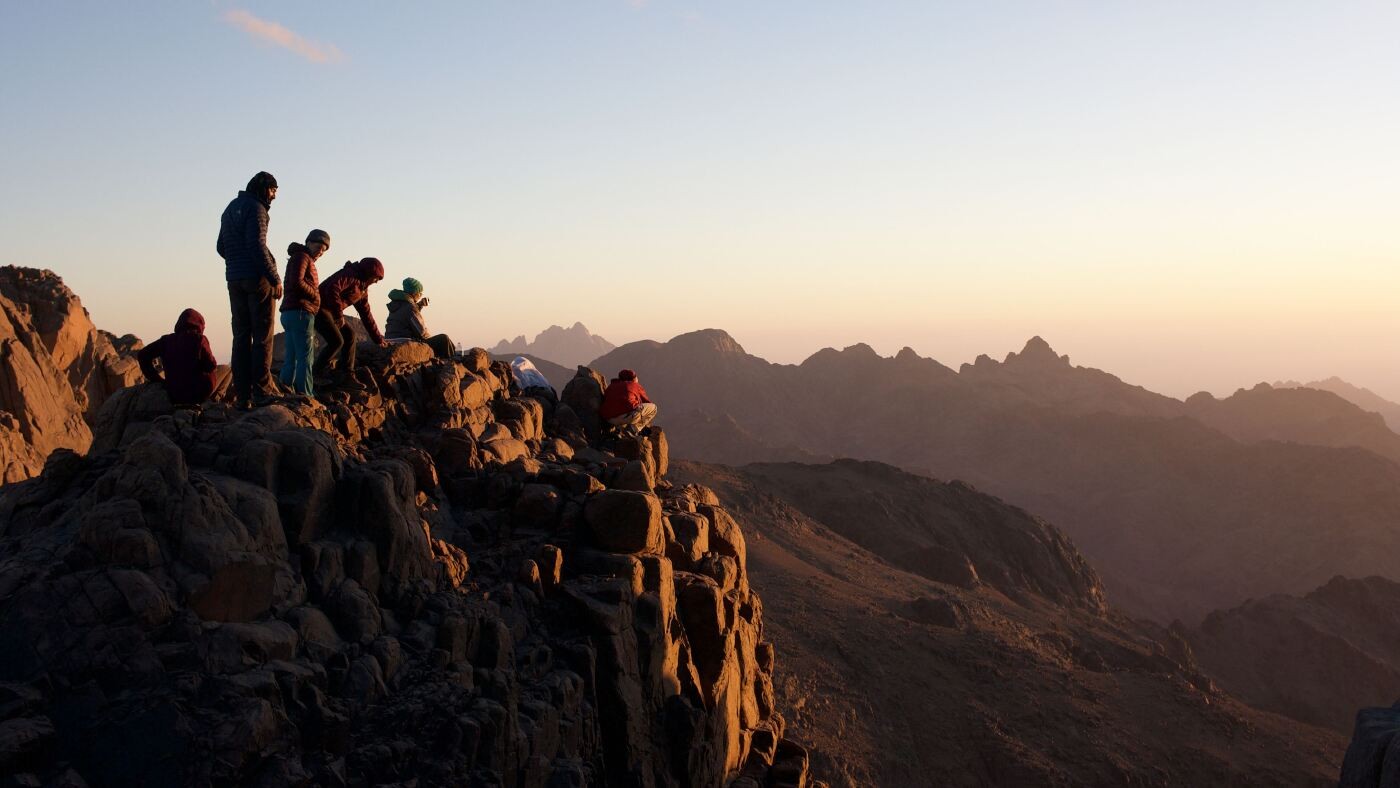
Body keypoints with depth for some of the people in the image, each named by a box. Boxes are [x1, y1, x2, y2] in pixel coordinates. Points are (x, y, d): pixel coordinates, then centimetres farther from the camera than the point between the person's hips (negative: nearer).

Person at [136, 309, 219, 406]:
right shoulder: (199, 339, -7)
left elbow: (142, 355, 6)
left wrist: (156, 379, 9)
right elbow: (211, 366, -5)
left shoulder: (166, 340, 6)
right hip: (199, 394, -6)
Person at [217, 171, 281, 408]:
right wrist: (275, 279, -16)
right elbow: (257, 245, -18)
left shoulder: (230, 209, 19)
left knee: (241, 336, 7)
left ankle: (242, 395, 4)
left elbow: (221, 247, 21)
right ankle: (261, 392, -8)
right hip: (257, 278, -8)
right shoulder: (255, 208, -8)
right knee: (262, 337, -5)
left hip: (234, 279, 8)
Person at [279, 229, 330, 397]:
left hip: (290, 314, 10)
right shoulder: (301, 257, -5)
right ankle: (305, 395, -14)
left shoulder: (304, 259, 26)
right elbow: (297, 282, -20)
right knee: (305, 357, -11)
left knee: (291, 358, 8)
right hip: (300, 313, -10)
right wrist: (315, 294, -6)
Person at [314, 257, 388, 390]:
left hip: (330, 311, 10)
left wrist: (378, 337, 23)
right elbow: (332, 288, -33)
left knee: (349, 335, 6)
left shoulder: (363, 289, 16)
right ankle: (317, 373, 1)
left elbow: (366, 314, 22)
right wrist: (339, 314, -29)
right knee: (336, 341, -16)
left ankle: (347, 376, 7)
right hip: (319, 308, -10)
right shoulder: (350, 275, -16)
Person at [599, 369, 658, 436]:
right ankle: (633, 428, -4)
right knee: (653, 407, 13)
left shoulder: (611, 386, 31)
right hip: (627, 415, -6)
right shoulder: (636, 386, 21)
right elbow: (647, 402, 30)